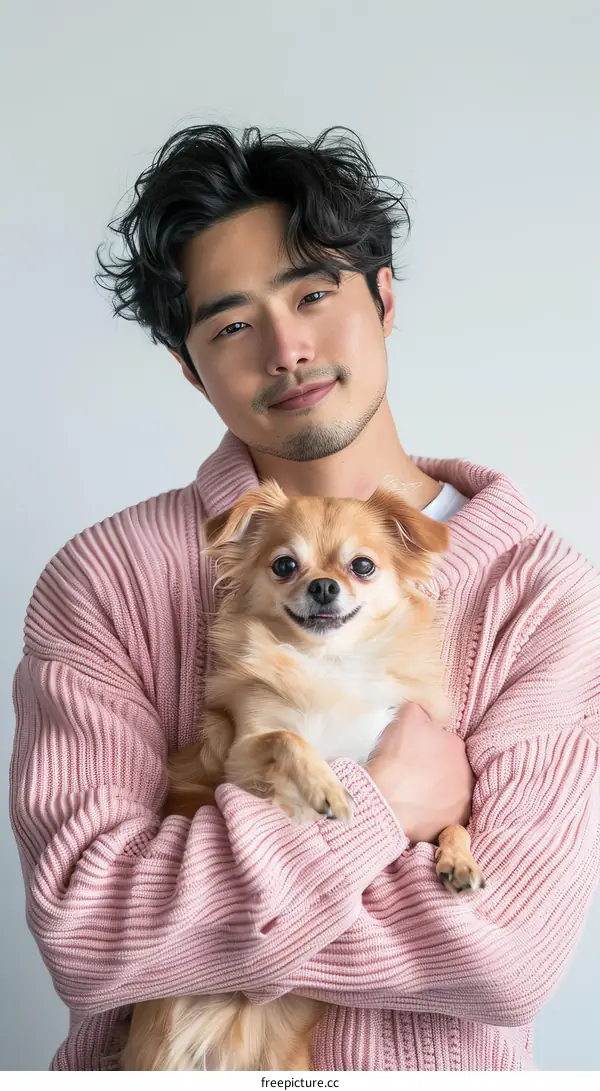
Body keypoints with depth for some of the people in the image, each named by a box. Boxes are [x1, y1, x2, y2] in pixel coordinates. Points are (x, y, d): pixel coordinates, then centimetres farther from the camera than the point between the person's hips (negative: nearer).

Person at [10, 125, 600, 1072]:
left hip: (425, 1065, 0)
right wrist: (381, 800, -15)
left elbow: (509, 956, -15)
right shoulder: (104, 578, -6)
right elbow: (85, 933, -14)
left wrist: (176, 919, -13)